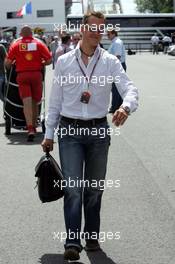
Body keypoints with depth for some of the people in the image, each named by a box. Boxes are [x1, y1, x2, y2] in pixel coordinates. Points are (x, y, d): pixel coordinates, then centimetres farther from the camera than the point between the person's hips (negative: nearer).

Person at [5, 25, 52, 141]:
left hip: (22, 75, -1)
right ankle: (34, 126, 27)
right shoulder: (39, 43, 5)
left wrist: (12, 64, 18)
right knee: (35, 102, 15)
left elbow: (7, 63, -3)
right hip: (36, 74, 1)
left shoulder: (16, 44, 3)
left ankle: (30, 129, -19)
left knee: (27, 102, -5)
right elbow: (49, 60, 0)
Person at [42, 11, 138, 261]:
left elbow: (129, 88, -10)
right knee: (72, 187, -9)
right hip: (70, 131, -1)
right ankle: (72, 243, -10)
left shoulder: (110, 62, 1)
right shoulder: (64, 62, 3)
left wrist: (126, 106, -33)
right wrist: (49, 134, 8)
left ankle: (92, 236, 25)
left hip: (99, 130, 1)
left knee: (95, 188, 11)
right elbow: (55, 101, 8)